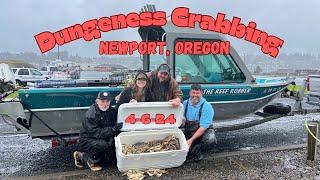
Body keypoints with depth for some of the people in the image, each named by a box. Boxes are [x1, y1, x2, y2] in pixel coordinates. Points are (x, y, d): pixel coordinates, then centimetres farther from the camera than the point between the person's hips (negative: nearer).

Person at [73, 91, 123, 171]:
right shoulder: (91, 114, -20)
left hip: (104, 139, 8)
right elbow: (96, 133, -27)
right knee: (104, 145, -33)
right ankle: (91, 160, -4)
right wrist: (113, 129, -34)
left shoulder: (112, 111, -1)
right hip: (88, 140, -7)